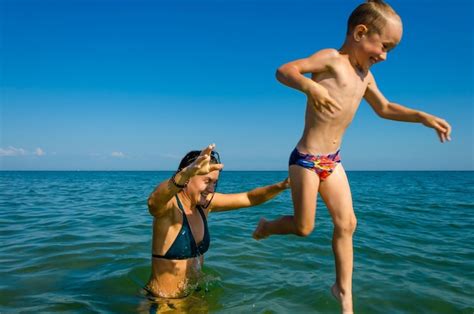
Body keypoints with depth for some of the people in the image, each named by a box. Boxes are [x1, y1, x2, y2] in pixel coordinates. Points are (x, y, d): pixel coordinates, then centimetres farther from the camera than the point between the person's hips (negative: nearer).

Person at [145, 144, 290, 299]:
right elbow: (153, 202, -46)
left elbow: (249, 198, 0)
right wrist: (186, 172, -65)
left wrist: (281, 186, -16)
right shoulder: (170, 205, -22)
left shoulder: (205, 203, -3)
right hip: (162, 301, -6)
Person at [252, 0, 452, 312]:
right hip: (306, 159, -7)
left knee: (347, 223, 6)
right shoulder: (331, 58, -12)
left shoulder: (365, 75, 12)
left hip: (332, 160, 8)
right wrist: (311, 86, -43)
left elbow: (384, 108, 26)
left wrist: (421, 116, 15)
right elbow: (284, 70, -24)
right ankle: (266, 225, 34)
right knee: (304, 227, 3)